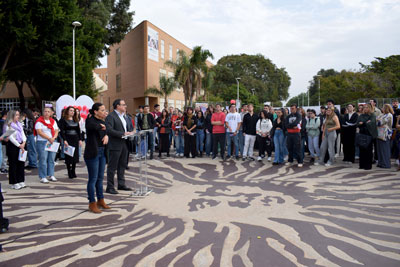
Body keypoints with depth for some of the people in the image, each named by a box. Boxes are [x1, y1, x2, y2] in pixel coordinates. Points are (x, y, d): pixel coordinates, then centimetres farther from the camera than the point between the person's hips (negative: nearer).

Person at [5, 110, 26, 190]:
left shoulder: (19, 124, 13)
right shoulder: (9, 126, -8)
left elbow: (23, 134, 9)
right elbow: (11, 138, -14)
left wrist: (23, 143, -7)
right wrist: (19, 146, -14)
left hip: (21, 145, 7)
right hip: (12, 146, -7)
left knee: (21, 163, 9)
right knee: (13, 165, 0)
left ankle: (21, 181, 18)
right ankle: (14, 183, 8)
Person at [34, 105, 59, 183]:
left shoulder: (53, 121, 15)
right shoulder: (39, 121, -3)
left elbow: (56, 131, 9)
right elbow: (39, 132, -12)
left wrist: (53, 138, -10)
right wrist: (49, 138, -18)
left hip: (52, 142, 5)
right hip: (42, 142, -5)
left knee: (51, 159, 8)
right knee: (43, 160, -5)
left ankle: (51, 175, 17)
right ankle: (43, 177, 0)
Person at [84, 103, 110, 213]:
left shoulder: (102, 121, 12)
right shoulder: (90, 120, -11)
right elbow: (93, 126, -32)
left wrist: (106, 135, -6)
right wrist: (102, 127, -12)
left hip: (102, 152, 7)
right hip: (92, 153, -7)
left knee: (100, 178, 15)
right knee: (93, 179, 0)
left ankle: (100, 200, 26)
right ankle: (92, 203, 11)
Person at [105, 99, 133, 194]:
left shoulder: (123, 116, 16)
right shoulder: (111, 116, -13)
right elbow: (109, 130, -23)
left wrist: (128, 133, 7)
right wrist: (123, 134, -24)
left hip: (123, 144, 9)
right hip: (115, 145, -9)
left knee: (122, 165, 16)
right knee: (112, 167, 0)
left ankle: (121, 184, 27)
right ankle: (110, 187, 9)